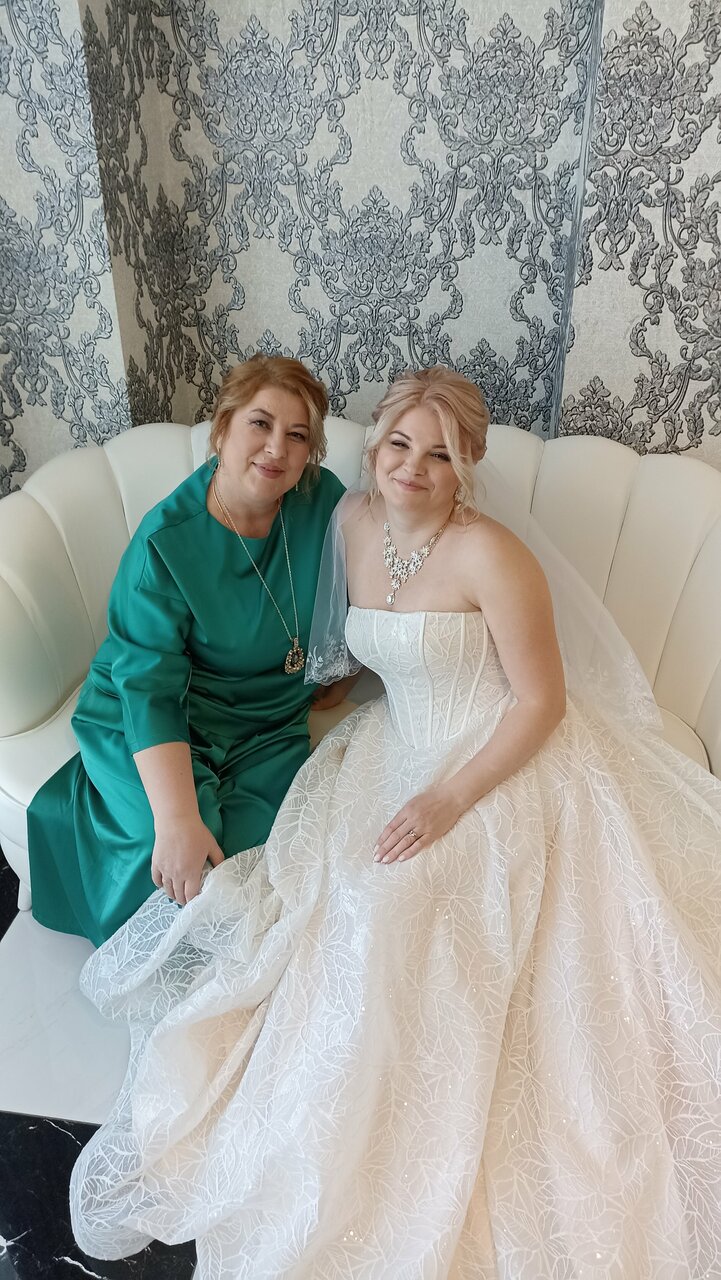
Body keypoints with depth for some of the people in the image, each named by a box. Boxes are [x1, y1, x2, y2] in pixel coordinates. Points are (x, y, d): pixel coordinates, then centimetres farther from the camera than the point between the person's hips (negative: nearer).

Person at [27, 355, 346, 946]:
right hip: (149, 728, -2)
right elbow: (150, 689, -23)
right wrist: (178, 820, -31)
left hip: (270, 726, 3)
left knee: (245, 845, -19)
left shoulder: (323, 500, -8)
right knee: (183, 854, -23)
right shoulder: (166, 541, -18)